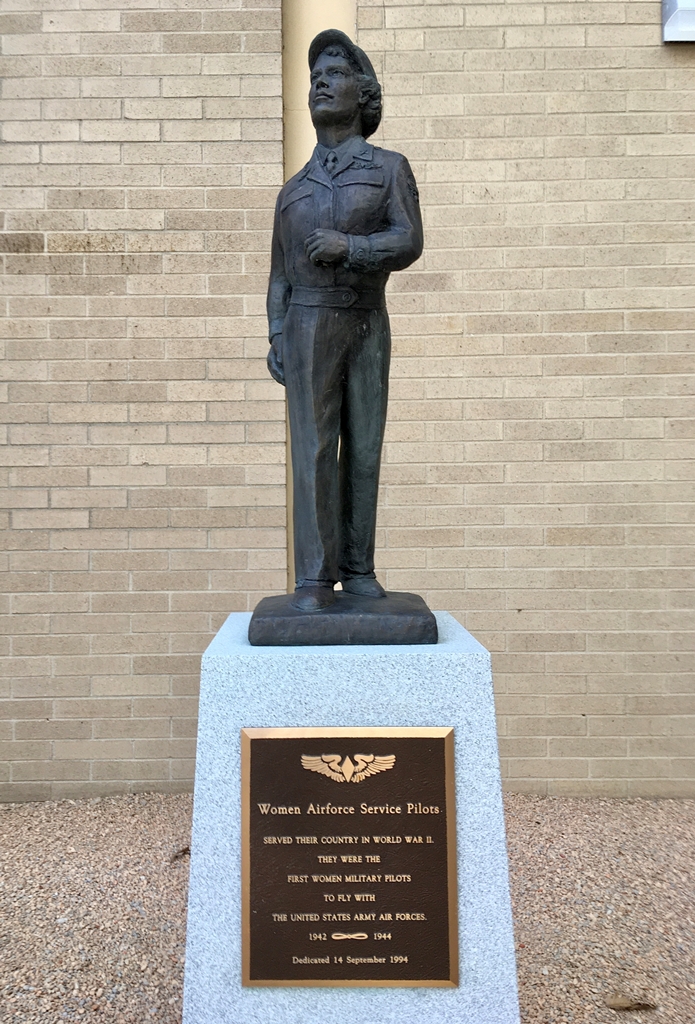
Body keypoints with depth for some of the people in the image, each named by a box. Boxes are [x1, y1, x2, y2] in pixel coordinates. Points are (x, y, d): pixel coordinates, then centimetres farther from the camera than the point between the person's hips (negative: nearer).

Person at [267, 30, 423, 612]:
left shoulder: (392, 168, 8)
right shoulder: (295, 192, 14)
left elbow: (408, 246, -7)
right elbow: (281, 276, 13)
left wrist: (348, 247, -24)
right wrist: (275, 343, -1)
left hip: (368, 330, 0)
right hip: (309, 330, 1)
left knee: (363, 449, 0)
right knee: (314, 453, -6)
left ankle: (356, 568, 11)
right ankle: (316, 577, 0)